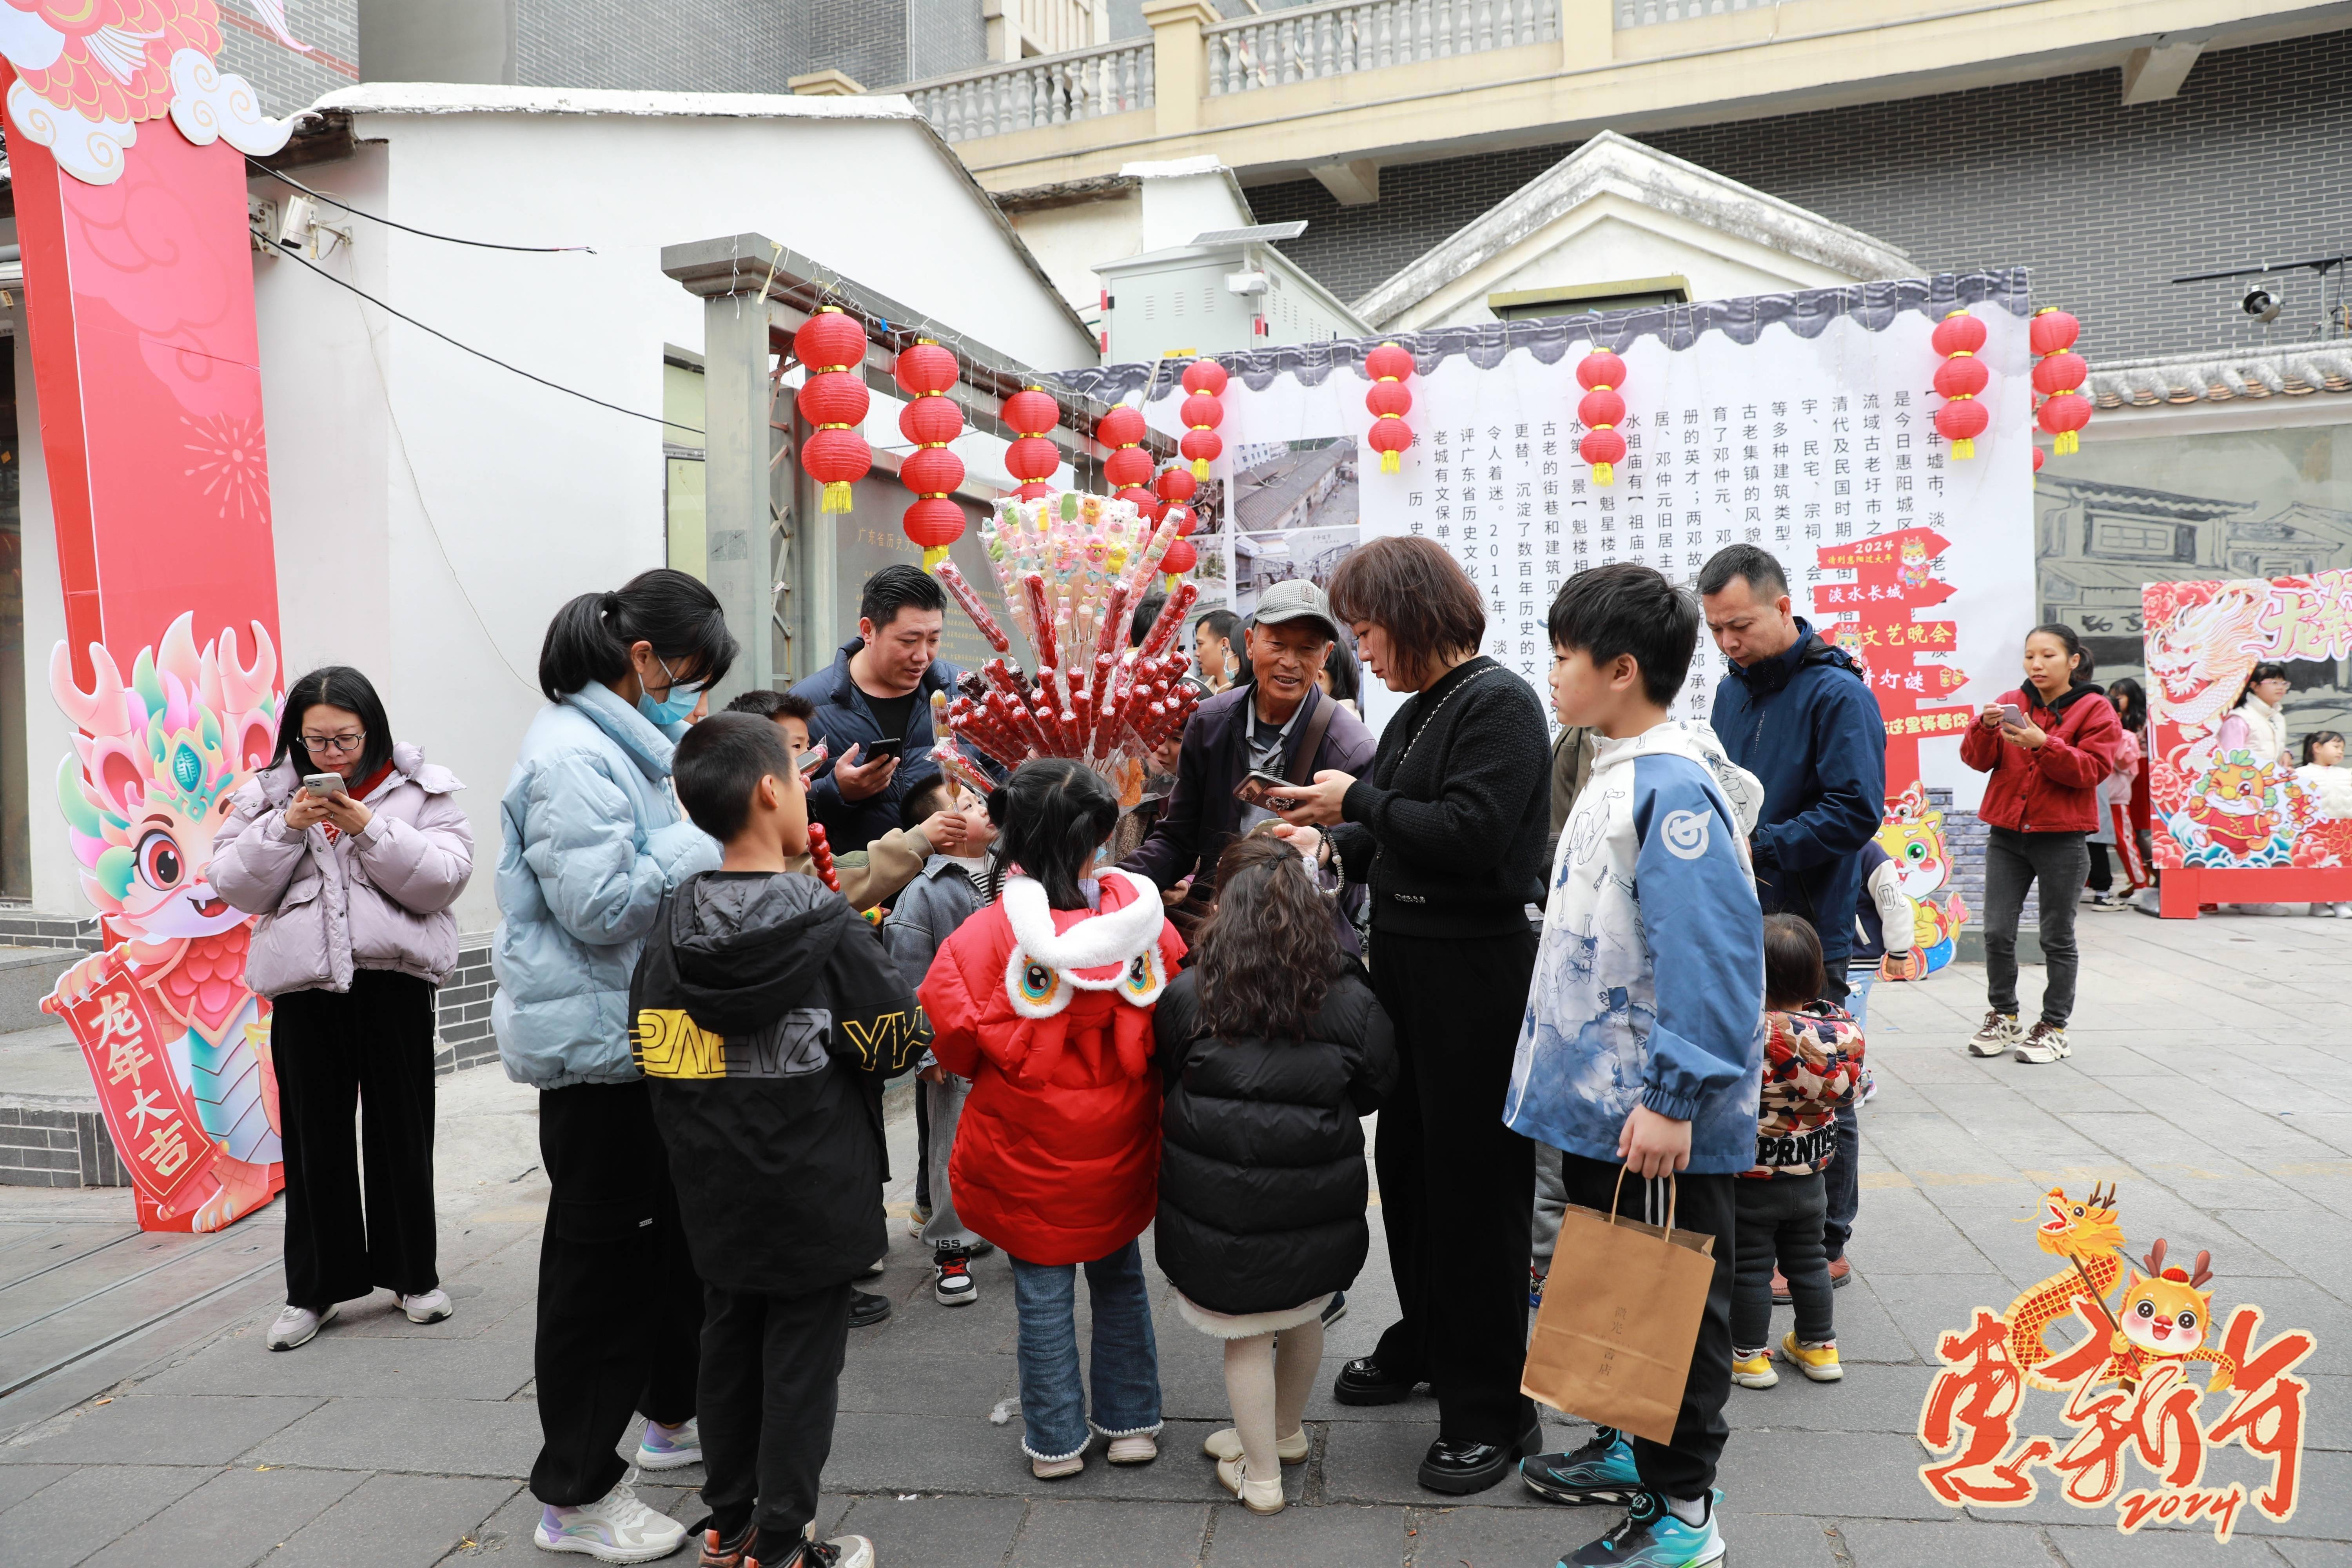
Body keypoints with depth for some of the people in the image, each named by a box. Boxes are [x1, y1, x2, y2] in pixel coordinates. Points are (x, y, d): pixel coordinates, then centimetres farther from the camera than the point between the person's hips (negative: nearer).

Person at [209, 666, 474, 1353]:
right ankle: (315, 1289, 21)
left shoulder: (422, 790, 2)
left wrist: (369, 828, -18)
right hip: (303, 984, 2)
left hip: (393, 980, -1)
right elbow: (235, 885, 3)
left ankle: (413, 1274, 23)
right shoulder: (268, 794, 9)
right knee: (314, 1138, 8)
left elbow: (443, 877, -9)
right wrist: (286, 826, -12)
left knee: (402, 1132, 8)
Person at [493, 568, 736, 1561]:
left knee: (675, 1228, 21)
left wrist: (710, 825, 6)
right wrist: (707, 834, -20)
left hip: (646, 1032, 10)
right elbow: (599, 904, -26)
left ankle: (675, 1415, 39)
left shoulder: (622, 742, 13)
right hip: (596, 1043, -10)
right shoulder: (573, 755, -19)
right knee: (602, 1256, 0)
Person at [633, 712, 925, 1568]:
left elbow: (654, 1050, 5)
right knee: (802, 1359, 7)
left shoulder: (671, 928, -2)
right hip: (815, 1193, -5)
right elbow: (897, 1040, -12)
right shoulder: (829, 929, -18)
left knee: (730, 1342, 18)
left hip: (716, 1196, 6)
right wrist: (870, 949, 3)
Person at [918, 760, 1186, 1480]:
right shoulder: (1143, 919, -13)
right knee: (1120, 1277, 21)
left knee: (1043, 1293, 13)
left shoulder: (985, 936, -21)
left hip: (1027, 1149, -2)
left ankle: (1055, 1440, 27)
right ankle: (1131, 1422, 32)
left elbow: (954, 1046, -10)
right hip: (1116, 1149, 2)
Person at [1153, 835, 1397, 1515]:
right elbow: (1373, 1092, 4)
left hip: (1222, 1204, -2)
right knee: (1304, 1317, 25)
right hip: (1316, 1203, 2)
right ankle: (1285, 1434, 46)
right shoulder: (1350, 1001, -9)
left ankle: (1260, 1474, 25)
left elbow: (1164, 1079, 5)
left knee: (1247, 1334, 14)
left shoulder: (1186, 998, -12)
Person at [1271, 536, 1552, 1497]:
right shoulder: (1417, 714, 13)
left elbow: (1471, 833, -24)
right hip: (1409, 966, 9)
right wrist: (1333, 844, -2)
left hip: (1479, 976, -9)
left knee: (1473, 1181, 0)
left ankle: (1492, 1410, 15)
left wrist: (1358, 801, -15)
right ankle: (1427, 1344, 38)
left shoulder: (1498, 703, -13)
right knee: (1406, 1160, 18)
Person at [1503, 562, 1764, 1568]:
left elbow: (1712, 956, -26)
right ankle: (1630, 1447, 40)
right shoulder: (1616, 775, 11)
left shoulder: (1675, 789, -20)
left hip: (1658, 1120, -10)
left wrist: (1674, 1099, -26)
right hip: (1597, 1103, 10)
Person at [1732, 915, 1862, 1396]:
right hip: (1811, 1176, 5)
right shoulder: (1843, 1028, -10)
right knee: (1808, 1261, 22)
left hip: (1749, 1180, -5)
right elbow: (1848, 1092, 2)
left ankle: (1749, 1354, 20)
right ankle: (1818, 1346, 34)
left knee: (1749, 1266, 9)